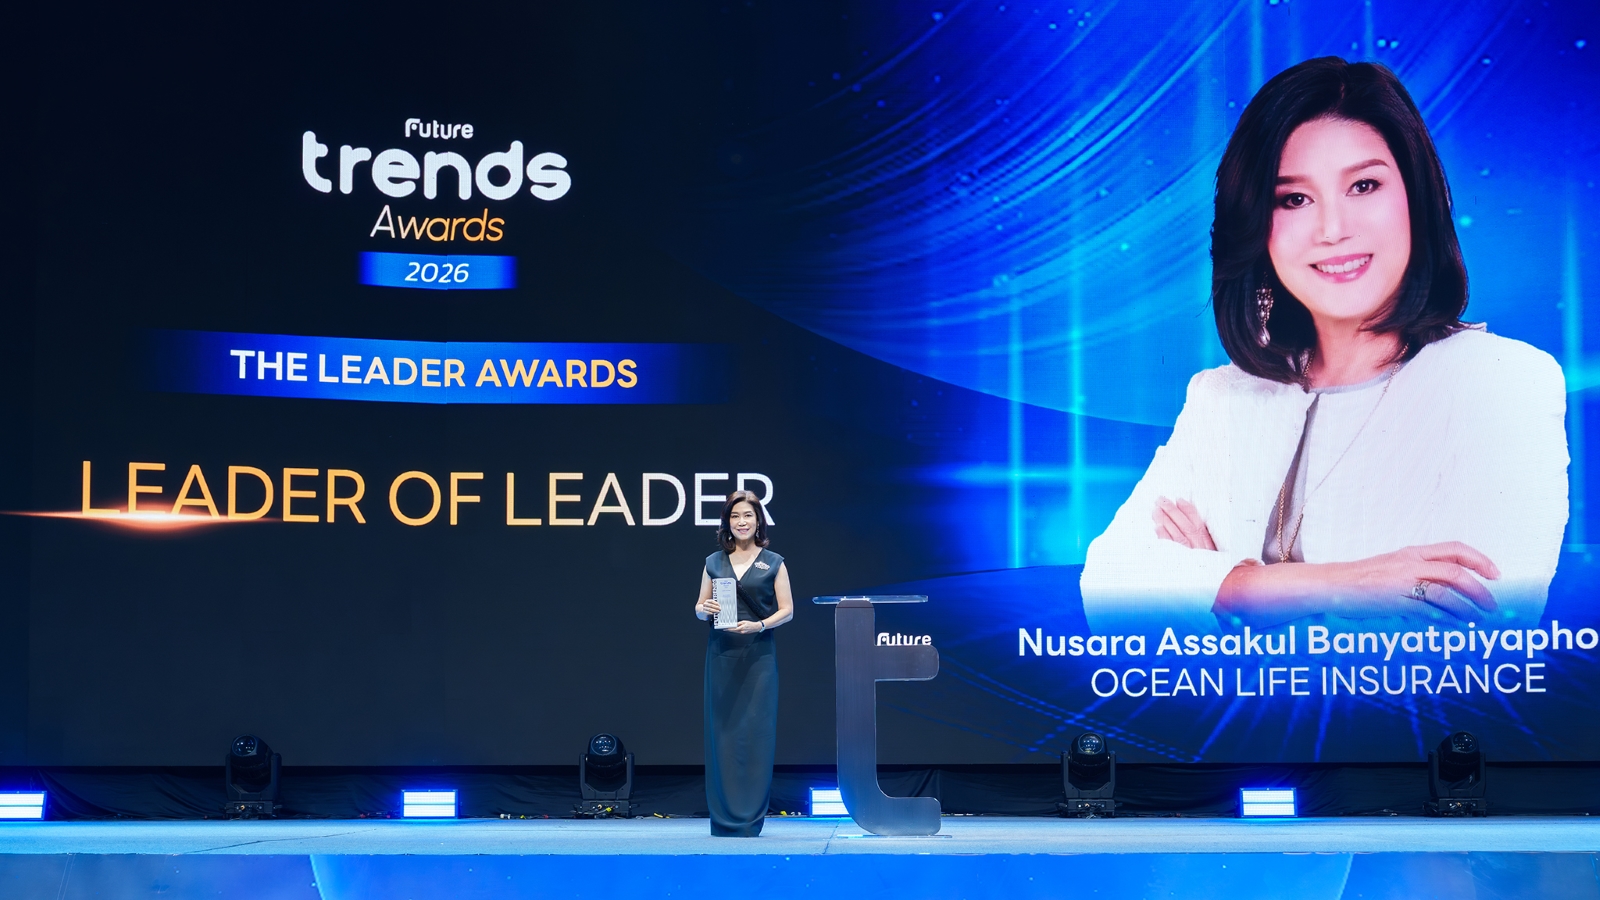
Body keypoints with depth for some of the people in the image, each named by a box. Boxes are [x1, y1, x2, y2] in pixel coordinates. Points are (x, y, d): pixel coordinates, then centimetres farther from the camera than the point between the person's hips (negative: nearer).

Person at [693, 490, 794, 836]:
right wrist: (705, 609, -9)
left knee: (755, 731, -5)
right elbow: (699, 608, 14)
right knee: (722, 729, 0)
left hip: (758, 655, -2)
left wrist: (760, 625, -15)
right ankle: (723, 816, 5)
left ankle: (750, 817, -1)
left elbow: (787, 610, 2)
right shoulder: (714, 563, 11)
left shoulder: (773, 563, 5)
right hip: (721, 654, 2)